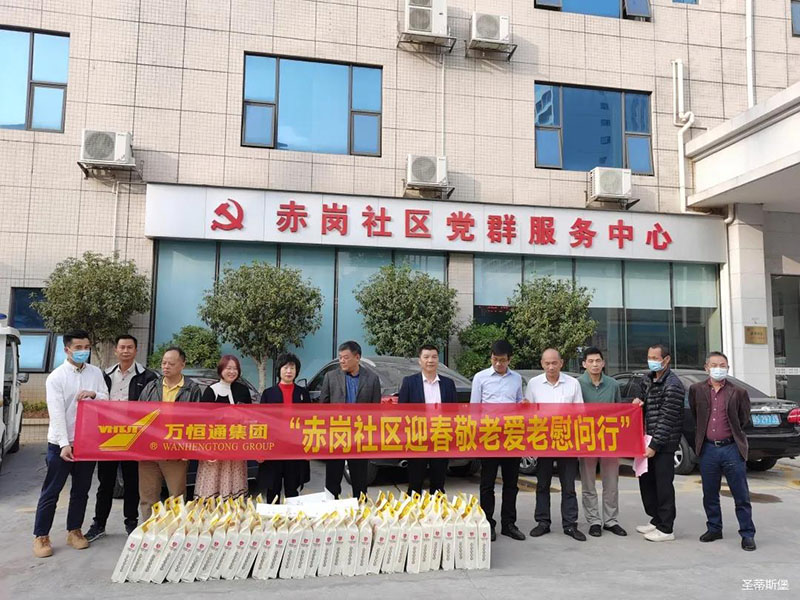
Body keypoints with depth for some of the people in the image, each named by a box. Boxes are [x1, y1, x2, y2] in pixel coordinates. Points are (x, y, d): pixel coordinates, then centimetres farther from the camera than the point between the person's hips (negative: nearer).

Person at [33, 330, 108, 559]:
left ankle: (74, 531, 25)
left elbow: (106, 401, 4)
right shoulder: (56, 377, -9)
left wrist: (93, 394, -18)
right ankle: (41, 536, 16)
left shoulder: (96, 373, 4)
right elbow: (57, 413, -15)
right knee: (51, 491, 4)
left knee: (81, 490, 13)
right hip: (60, 443, -4)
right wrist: (64, 444, -22)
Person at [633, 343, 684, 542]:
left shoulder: (673, 385, -15)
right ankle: (656, 520, 29)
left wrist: (654, 445, -18)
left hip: (664, 443, -8)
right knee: (646, 480, 15)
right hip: (648, 440, 8)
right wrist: (638, 402, 0)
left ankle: (666, 529, 8)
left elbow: (667, 419, -18)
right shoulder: (648, 379, 10)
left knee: (663, 485, -2)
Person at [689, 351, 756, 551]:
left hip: (732, 448, -2)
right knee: (710, 495, 12)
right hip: (708, 449, 2)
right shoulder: (696, 390, 1)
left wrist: (732, 435, 13)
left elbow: (744, 419, 10)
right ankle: (714, 529, 27)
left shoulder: (738, 392, -4)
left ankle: (747, 534, 17)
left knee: (741, 496, 5)